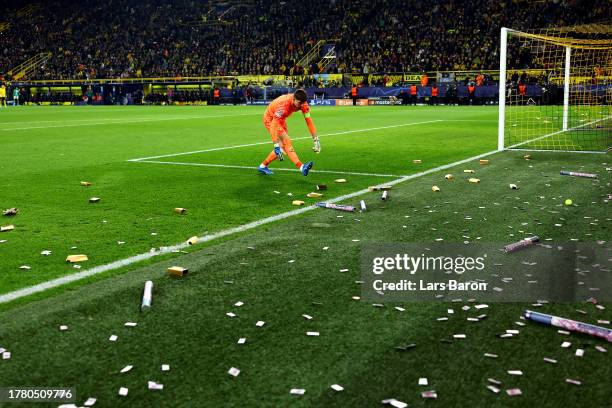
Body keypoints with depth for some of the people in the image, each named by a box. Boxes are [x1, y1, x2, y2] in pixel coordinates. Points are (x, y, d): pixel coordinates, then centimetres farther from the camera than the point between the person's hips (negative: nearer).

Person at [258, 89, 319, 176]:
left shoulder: (302, 103, -20)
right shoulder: (283, 104, -39)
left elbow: (309, 121, -11)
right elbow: (274, 125, -40)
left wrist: (316, 140, -14)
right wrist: (276, 146, -44)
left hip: (281, 119, 7)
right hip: (270, 119, -7)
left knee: (283, 146, 3)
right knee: (286, 142, -23)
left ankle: (263, 166, 17)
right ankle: (301, 167, -32)